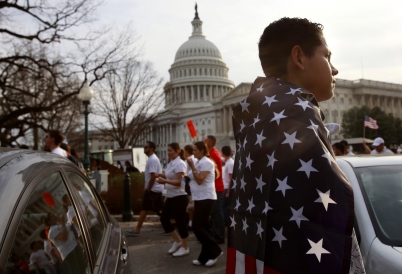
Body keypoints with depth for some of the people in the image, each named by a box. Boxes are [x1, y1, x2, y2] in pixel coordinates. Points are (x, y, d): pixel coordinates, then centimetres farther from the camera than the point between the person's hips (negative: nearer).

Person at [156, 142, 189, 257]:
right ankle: (177, 241, 27)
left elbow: (179, 182, -22)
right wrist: (161, 176, 5)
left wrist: (164, 181, -31)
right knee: (164, 218, 12)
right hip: (170, 197, 10)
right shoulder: (171, 163, 11)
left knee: (180, 221, -1)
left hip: (179, 197, -10)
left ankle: (185, 247, 14)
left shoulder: (179, 164, -16)